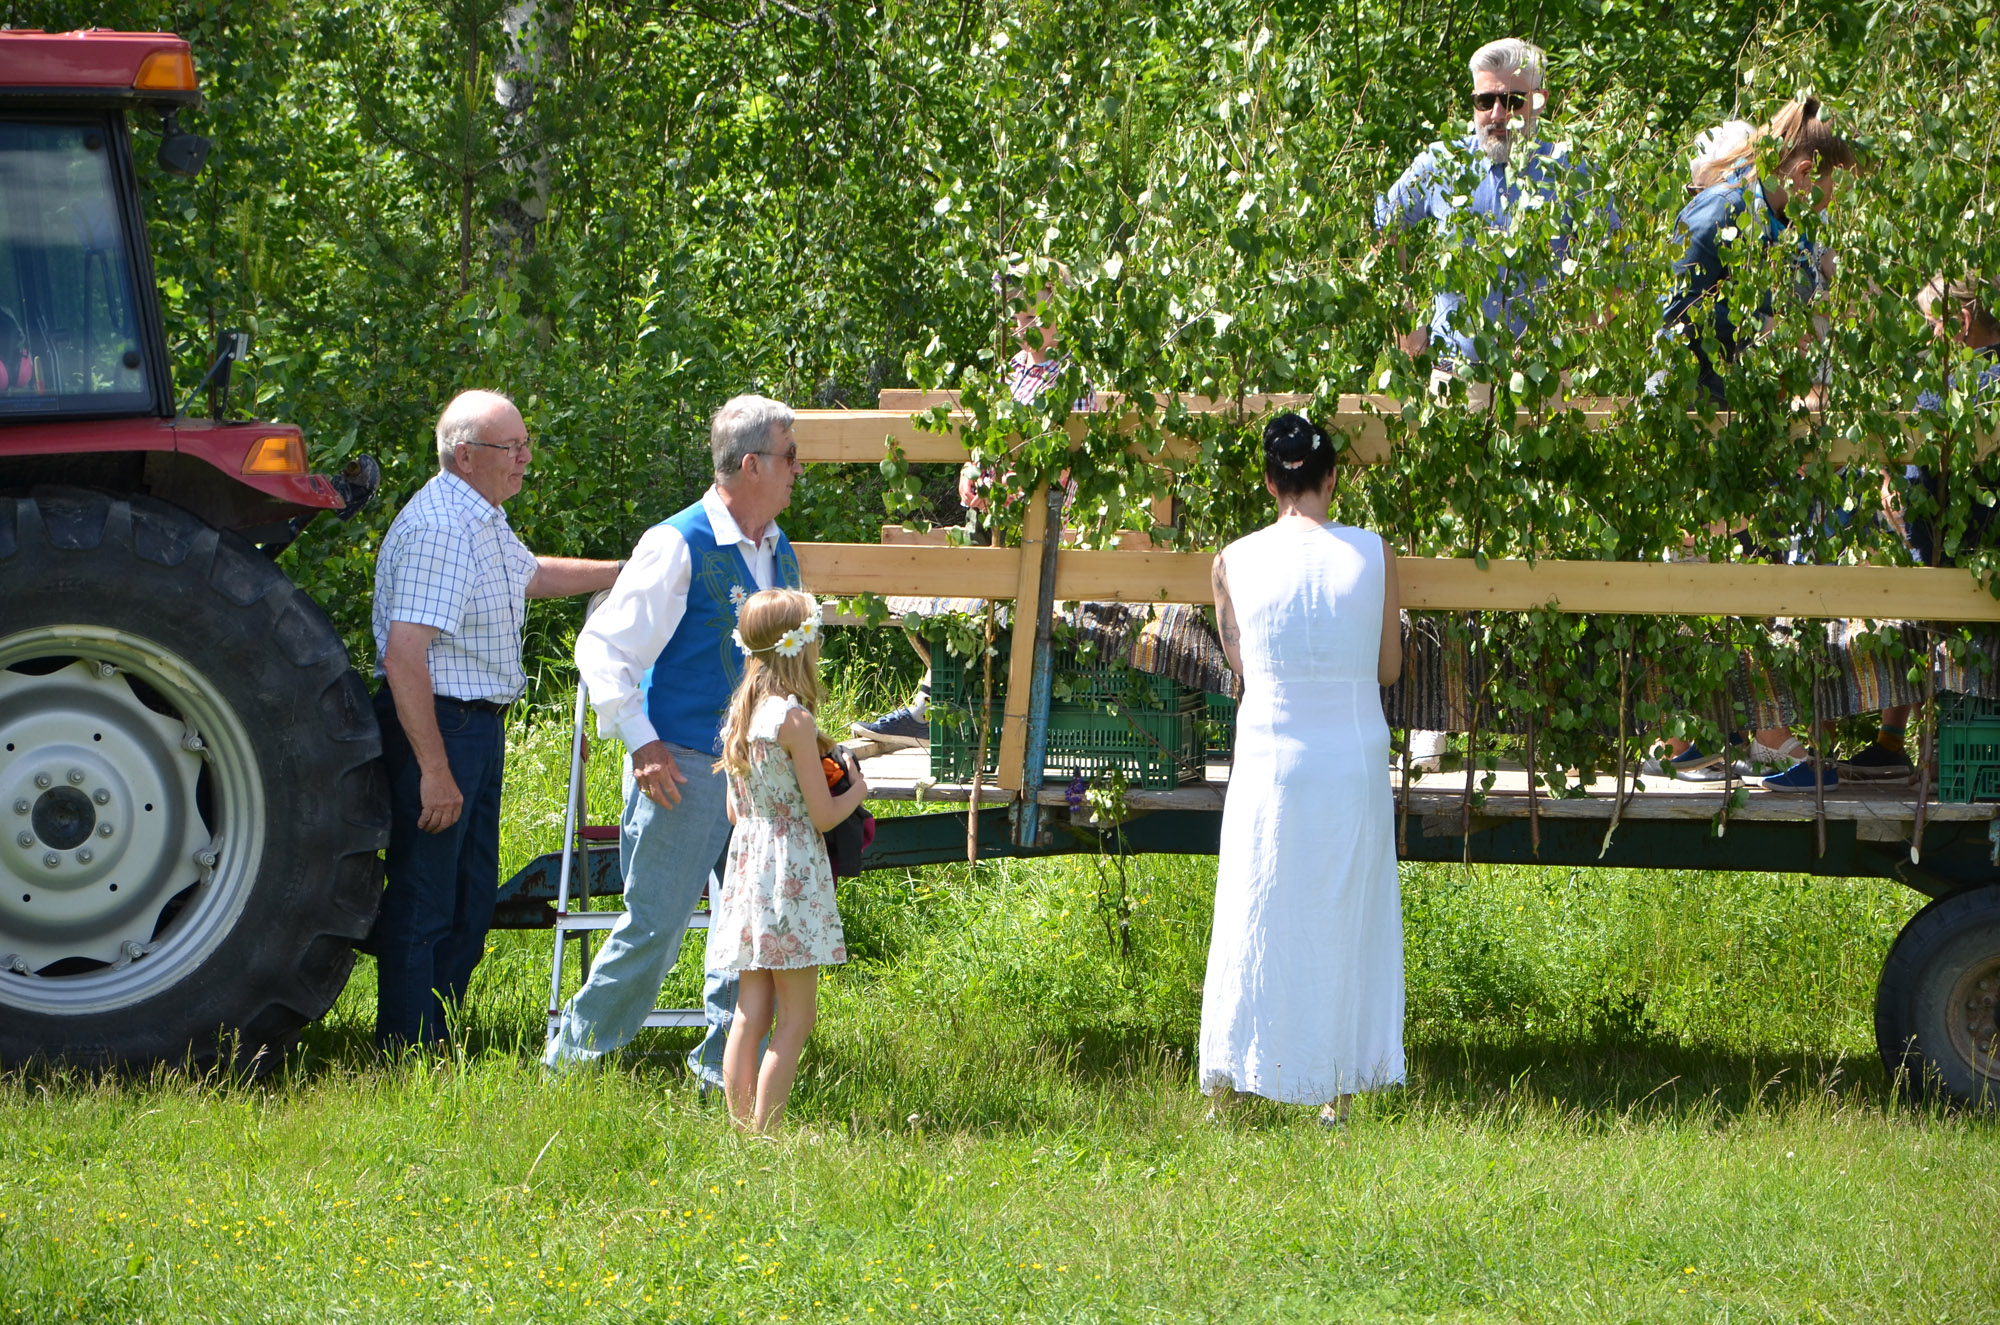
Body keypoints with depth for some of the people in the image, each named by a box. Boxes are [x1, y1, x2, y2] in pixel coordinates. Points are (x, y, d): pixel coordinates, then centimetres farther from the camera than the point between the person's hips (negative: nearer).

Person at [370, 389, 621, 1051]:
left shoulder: (485, 522, 13)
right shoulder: (438, 529, -21)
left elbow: (530, 574, 37)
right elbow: (404, 656, -27)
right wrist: (434, 769, -28)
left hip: (480, 724, 11)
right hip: (434, 724, -11)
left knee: (471, 898, 15)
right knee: (424, 903, -6)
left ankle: (438, 1040, 23)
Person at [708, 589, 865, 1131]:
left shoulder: (740, 714, 8)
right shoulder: (794, 719, -15)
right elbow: (823, 815, -12)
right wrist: (856, 788, 7)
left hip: (746, 864, 8)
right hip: (792, 875, -8)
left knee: (750, 1014, 9)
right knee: (795, 1019, -2)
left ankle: (740, 1128, 9)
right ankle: (765, 1133, -5)